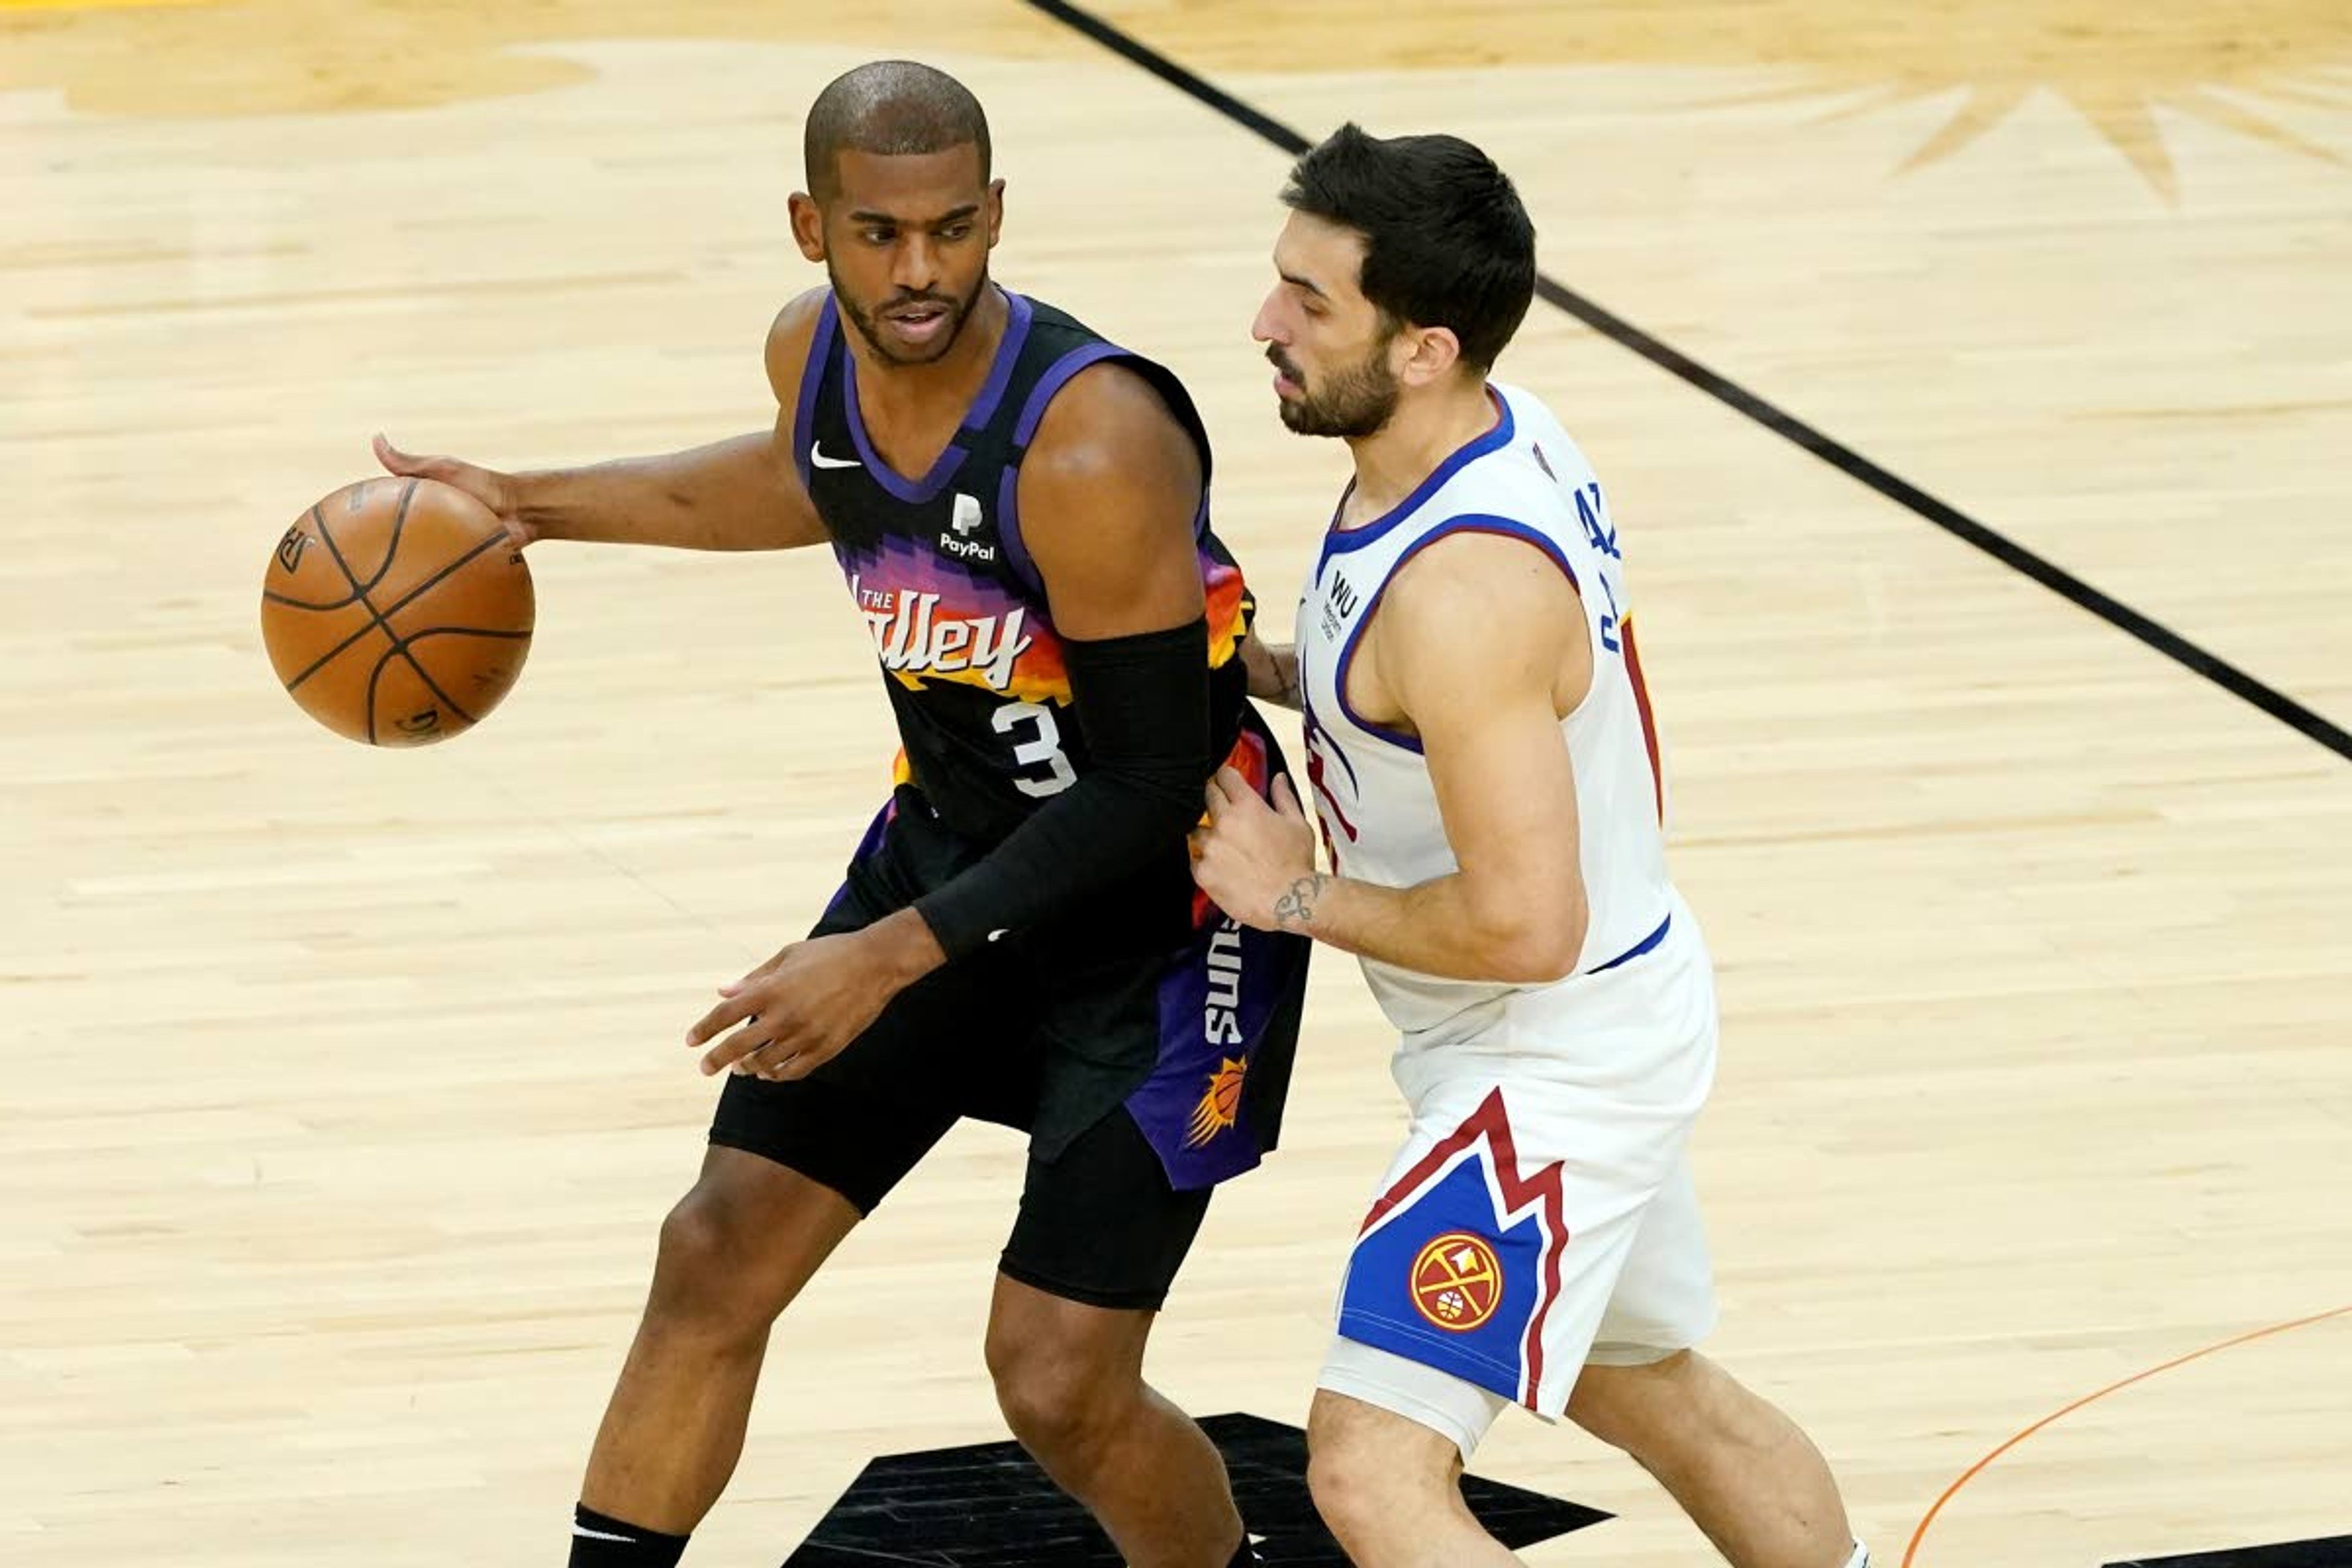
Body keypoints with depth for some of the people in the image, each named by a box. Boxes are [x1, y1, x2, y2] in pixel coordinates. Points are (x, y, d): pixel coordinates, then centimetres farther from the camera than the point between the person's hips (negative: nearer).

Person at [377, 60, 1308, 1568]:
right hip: (954, 842, 7)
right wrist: (526, 506, 20)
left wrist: (893, 958, -27)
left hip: (1164, 915, -7)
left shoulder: (1093, 444, -32)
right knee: (717, 1255, 4)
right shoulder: (814, 355, -9)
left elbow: (1150, 792, -26)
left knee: (1058, 1384, -8)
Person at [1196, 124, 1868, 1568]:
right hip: (1615, 1016, 10)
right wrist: (1273, 670, 2)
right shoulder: (1500, 432, -3)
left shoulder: (1463, 589, -32)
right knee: (1649, 1387, 30)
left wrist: (1298, 895, -17)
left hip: (1559, 1058, -10)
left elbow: (1521, 923, -31)